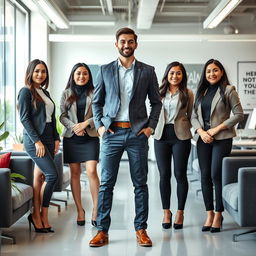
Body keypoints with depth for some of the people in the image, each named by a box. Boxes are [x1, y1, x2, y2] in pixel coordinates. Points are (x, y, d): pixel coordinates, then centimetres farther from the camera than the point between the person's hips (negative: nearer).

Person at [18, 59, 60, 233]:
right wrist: (37, 141, -16)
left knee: (40, 177, 5)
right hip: (34, 140, -7)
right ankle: (42, 215, 0)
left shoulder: (45, 93, 17)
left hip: (48, 139, 7)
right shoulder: (26, 91, -4)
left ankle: (38, 216, 8)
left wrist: (56, 139, 10)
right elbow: (24, 118, -11)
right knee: (53, 175, -12)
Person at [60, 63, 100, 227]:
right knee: (75, 173, 3)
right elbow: (62, 116, 6)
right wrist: (73, 126, -11)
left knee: (92, 171, -14)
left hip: (90, 137, -2)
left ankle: (96, 209, -5)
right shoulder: (66, 94, 9)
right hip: (71, 137, 2)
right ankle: (80, 210, 11)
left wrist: (86, 123, -13)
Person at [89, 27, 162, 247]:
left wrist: (151, 126, -1)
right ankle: (102, 231, 6)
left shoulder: (147, 71, 7)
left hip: (137, 132, 0)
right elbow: (97, 101, 12)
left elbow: (156, 102, 10)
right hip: (112, 132, 0)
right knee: (106, 183, 0)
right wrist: (99, 125, 1)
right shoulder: (105, 70, 9)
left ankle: (141, 229, 13)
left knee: (140, 183, 4)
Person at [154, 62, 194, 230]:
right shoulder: (160, 93, 9)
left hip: (181, 136, -2)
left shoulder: (188, 94, 4)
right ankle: (166, 212, 15)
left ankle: (180, 212, 12)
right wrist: (152, 128, 5)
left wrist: (184, 128, 3)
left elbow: (191, 116, 10)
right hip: (161, 135, 2)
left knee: (180, 175, 1)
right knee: (164, 175, 4)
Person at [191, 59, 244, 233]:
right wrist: (201, 131, -6)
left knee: (217, 175, -7)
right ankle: (209, 214, 14)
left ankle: (218, 215, 5)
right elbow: (194, 116, 13)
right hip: (203, 138, 5)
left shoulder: (228, 90, -2)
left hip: (222, 138, -5)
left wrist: (218, 128, -11)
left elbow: (239, 114, -6)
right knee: (205, 176, 4)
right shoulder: (201, 92, 14)